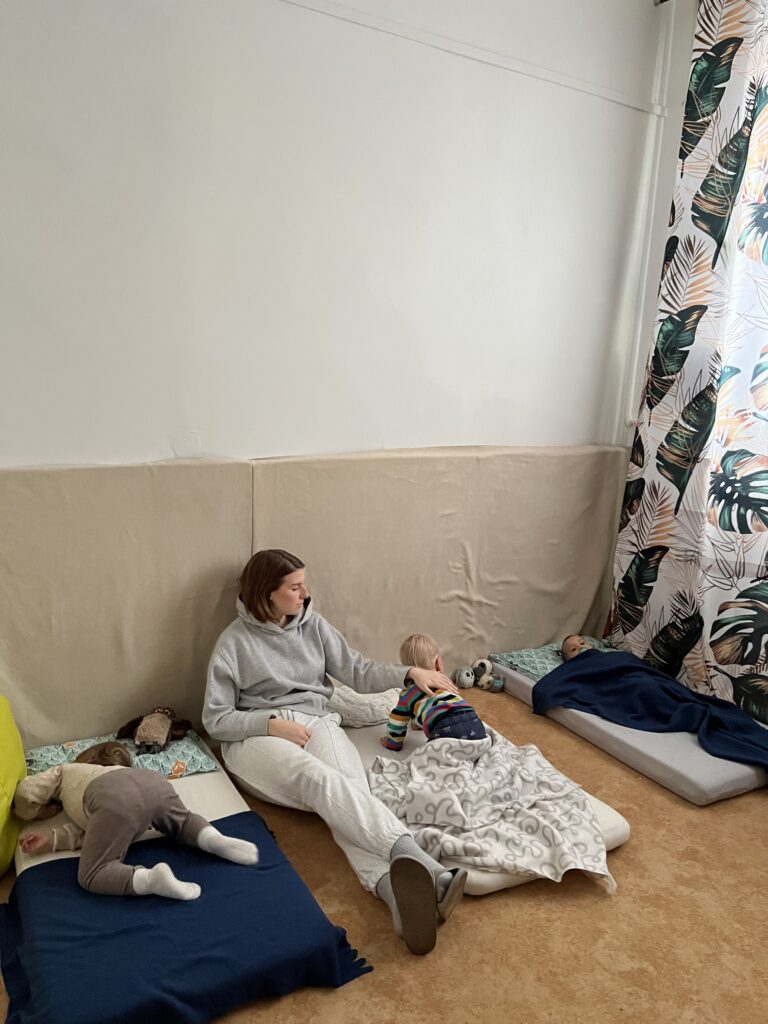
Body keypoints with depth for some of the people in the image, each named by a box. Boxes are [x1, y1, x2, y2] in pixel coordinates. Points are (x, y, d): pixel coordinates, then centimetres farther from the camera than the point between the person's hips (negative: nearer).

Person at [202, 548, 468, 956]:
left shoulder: (313, 625, 13)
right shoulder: (234, 641, 1)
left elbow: (358, 671, 11)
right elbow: (215, 719, 0)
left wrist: (409, 673, -4)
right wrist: (273, 724, -14)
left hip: (317, 724, 4)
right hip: (257, 737, -4)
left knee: (350, 788, -32)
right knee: (320, 779, -37)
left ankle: (394, 889, -58)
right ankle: (415, 859, -60)